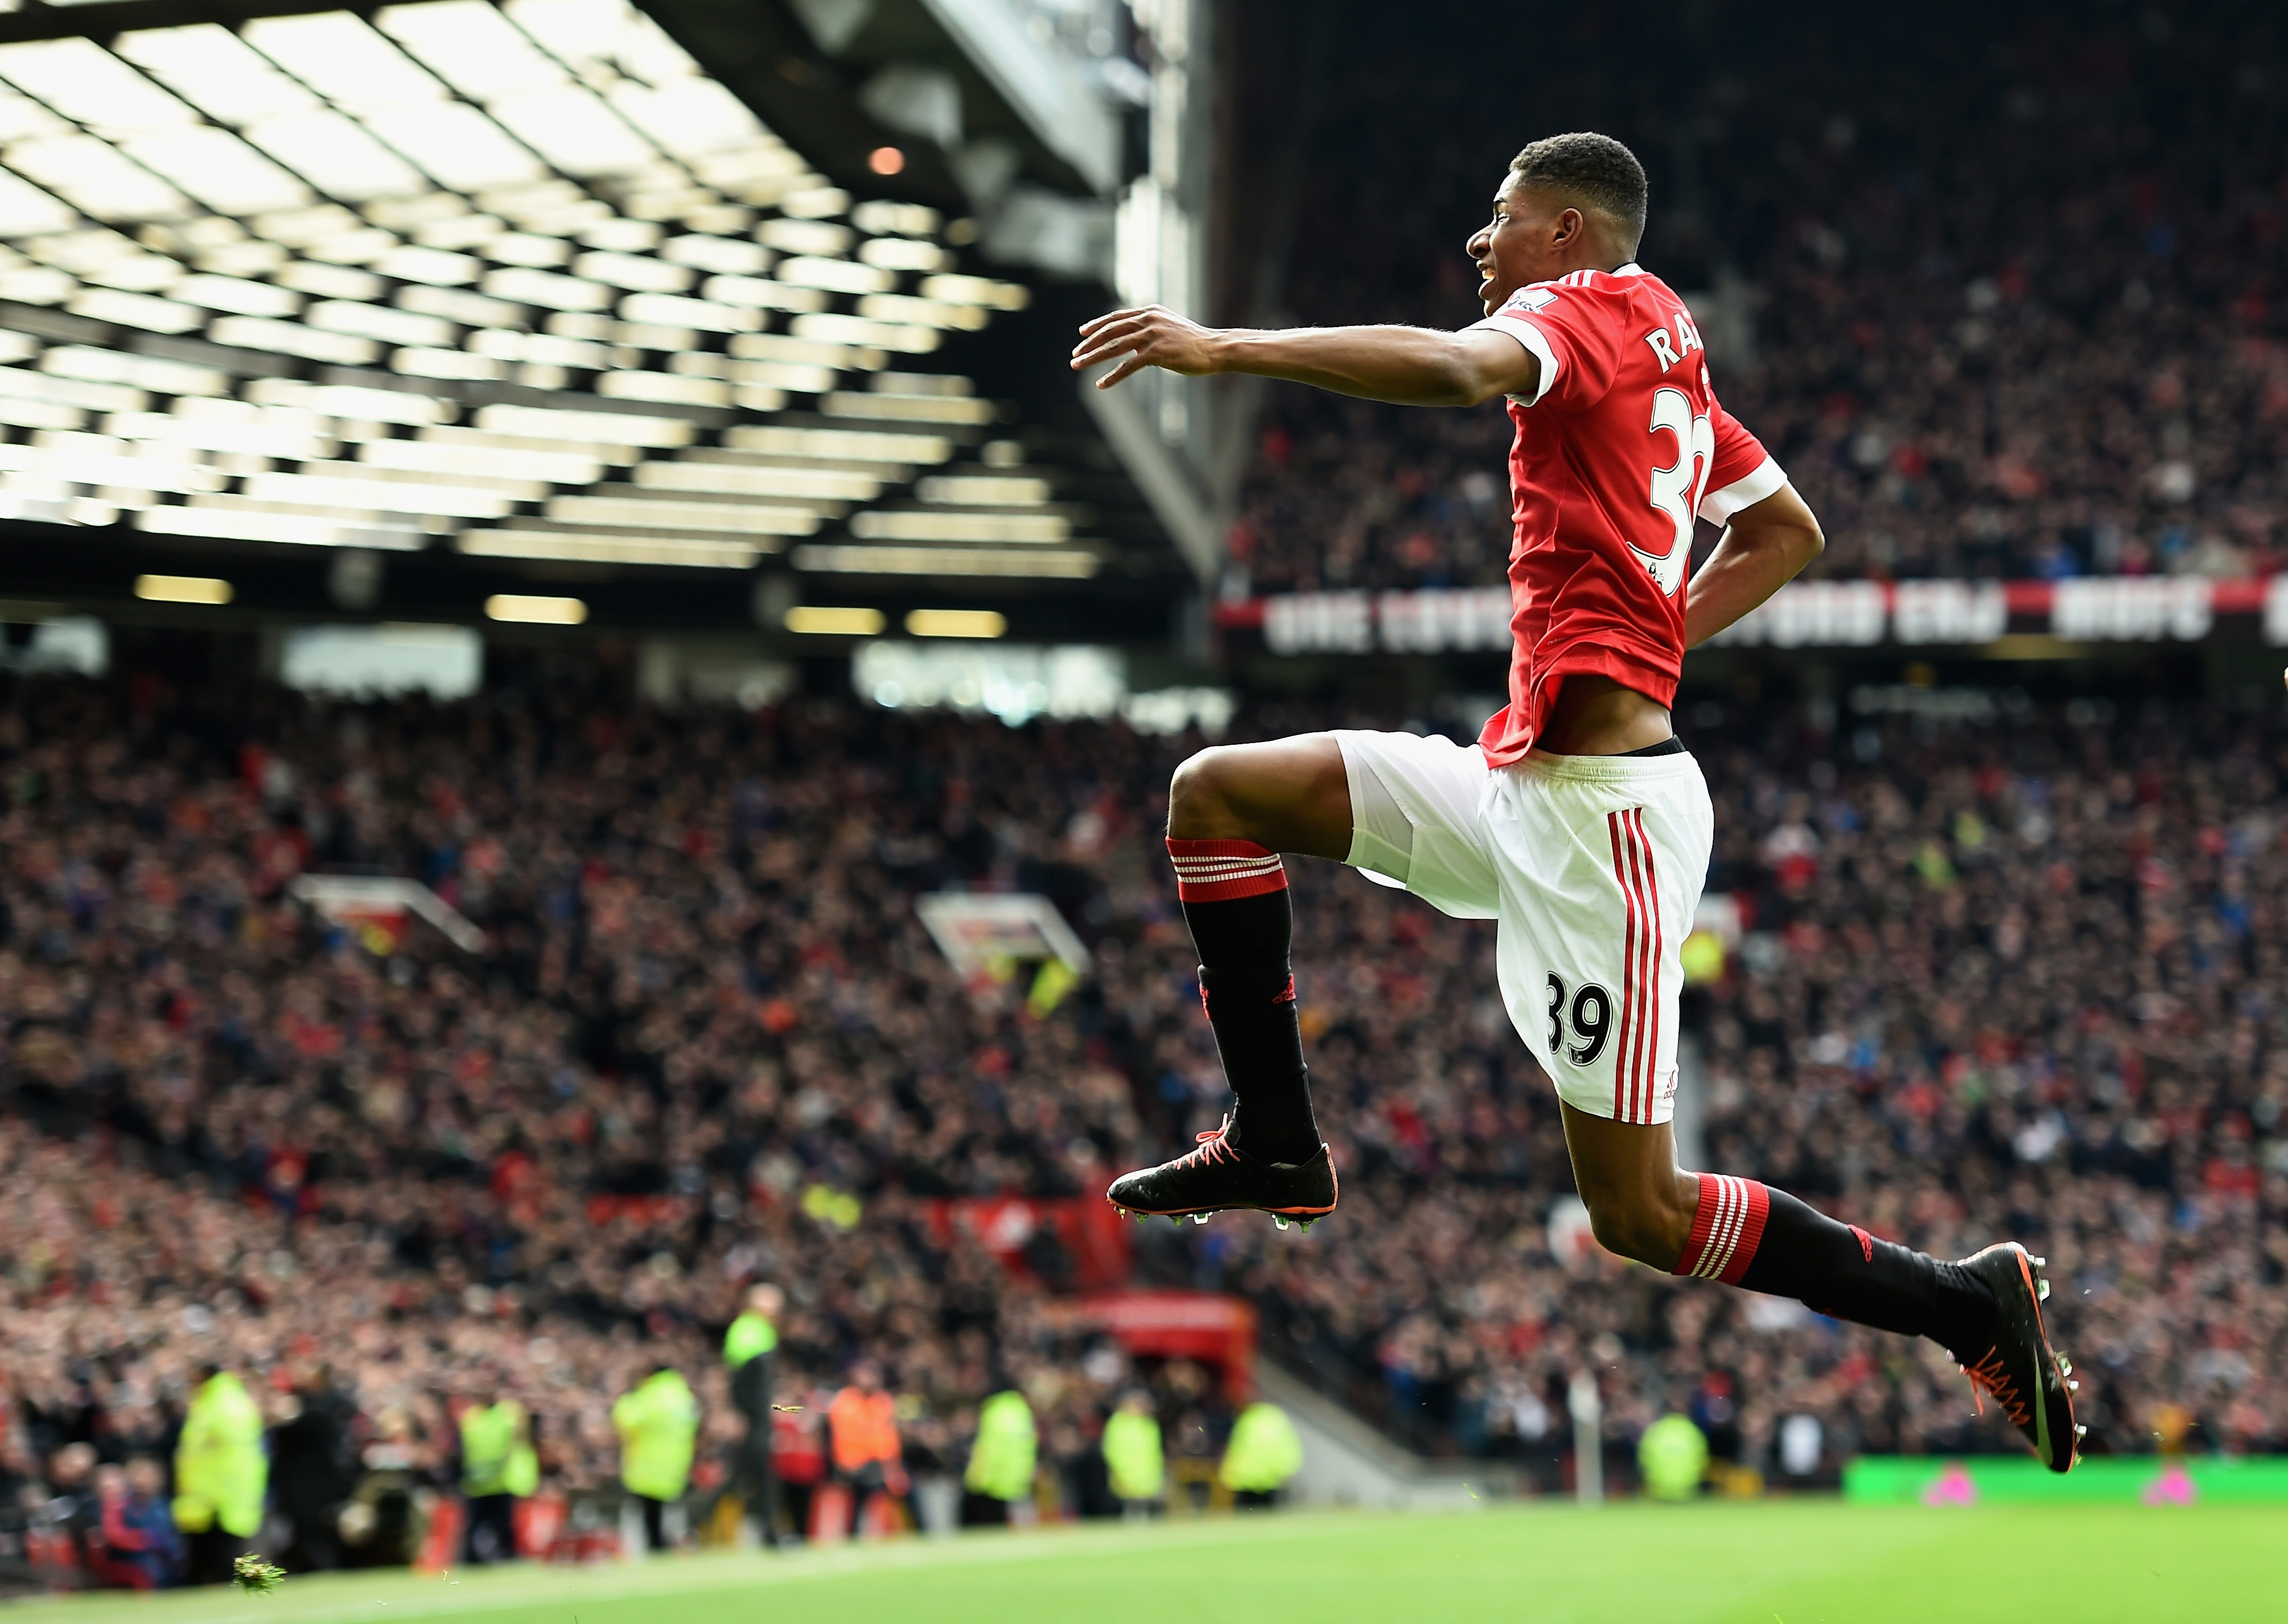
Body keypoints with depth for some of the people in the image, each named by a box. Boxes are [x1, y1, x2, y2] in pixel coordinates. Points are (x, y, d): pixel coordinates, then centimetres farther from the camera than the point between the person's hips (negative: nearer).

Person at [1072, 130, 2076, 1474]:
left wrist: (1225, 348, -32)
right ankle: (1277, 1140, 9)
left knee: (1639, 1214, -6)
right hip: (1523, 780, 10)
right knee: (1215, 793, 9)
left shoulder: (1597, 306, -7)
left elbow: (1456, 368, -29)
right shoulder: (1670, 356, 19)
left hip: (1597, 808, -10)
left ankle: (1966, 1301, 5)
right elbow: (1789, 532, 31)